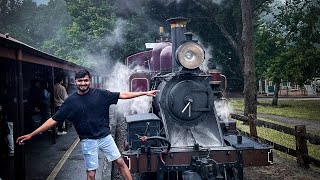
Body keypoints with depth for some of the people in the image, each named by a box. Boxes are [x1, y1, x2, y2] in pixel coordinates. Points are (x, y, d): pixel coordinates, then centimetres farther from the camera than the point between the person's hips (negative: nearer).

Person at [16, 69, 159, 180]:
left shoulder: (100, 94, -5)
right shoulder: (71, 101, -6)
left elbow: (122, 95, -1)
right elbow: (53, 120, -5)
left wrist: (144, 93, -2)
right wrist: (31, 135, -8)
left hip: (105, 136, 1)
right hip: (88, 141, -1)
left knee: (120, 162, 8)